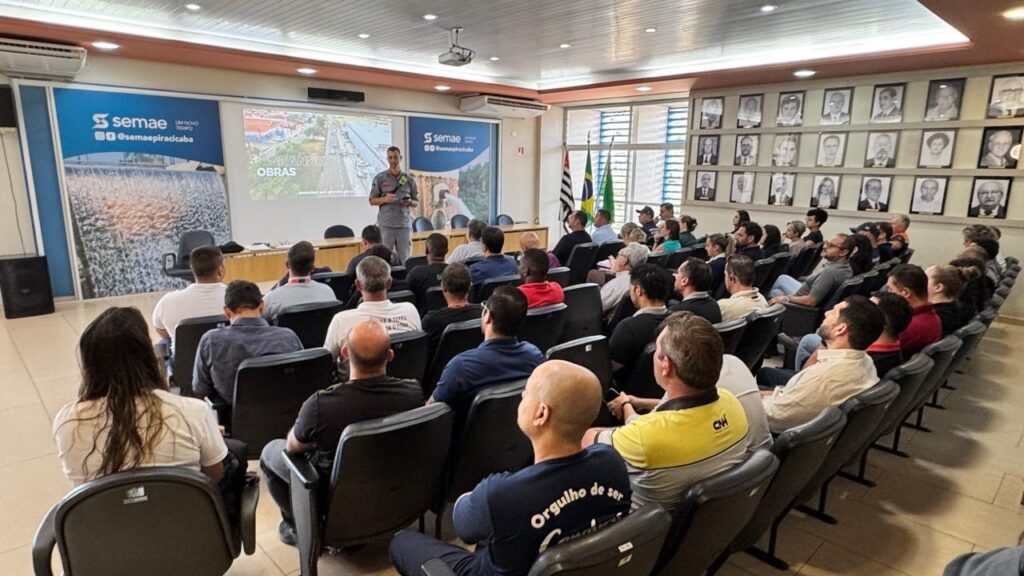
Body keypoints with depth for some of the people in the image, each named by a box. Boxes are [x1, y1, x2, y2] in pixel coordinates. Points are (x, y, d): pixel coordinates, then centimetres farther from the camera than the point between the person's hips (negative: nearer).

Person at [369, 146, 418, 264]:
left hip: (404, 224, 1)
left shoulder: (409, 179, 9)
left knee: (405, 259, 2)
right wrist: (385, 199, -14)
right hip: (386, 224, -1)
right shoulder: (379, 178, 4)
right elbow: (372, 201, 5)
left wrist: (410, 202, -10)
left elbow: (416, 202, 13)